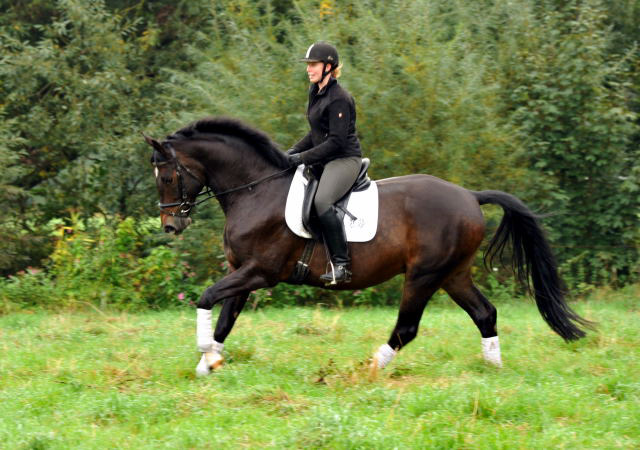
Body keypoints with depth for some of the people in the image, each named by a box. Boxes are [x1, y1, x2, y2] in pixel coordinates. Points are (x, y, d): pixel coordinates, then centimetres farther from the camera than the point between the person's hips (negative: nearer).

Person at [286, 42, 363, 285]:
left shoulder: (339, 99, -16)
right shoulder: (316, 93, 13)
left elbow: (336, 141, -21)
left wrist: (302, 157, -20)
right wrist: (292, 152, 8)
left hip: (344, 159, -11)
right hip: (324, 160, 11)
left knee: (322, 200, -32)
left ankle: (341, 265, -31)